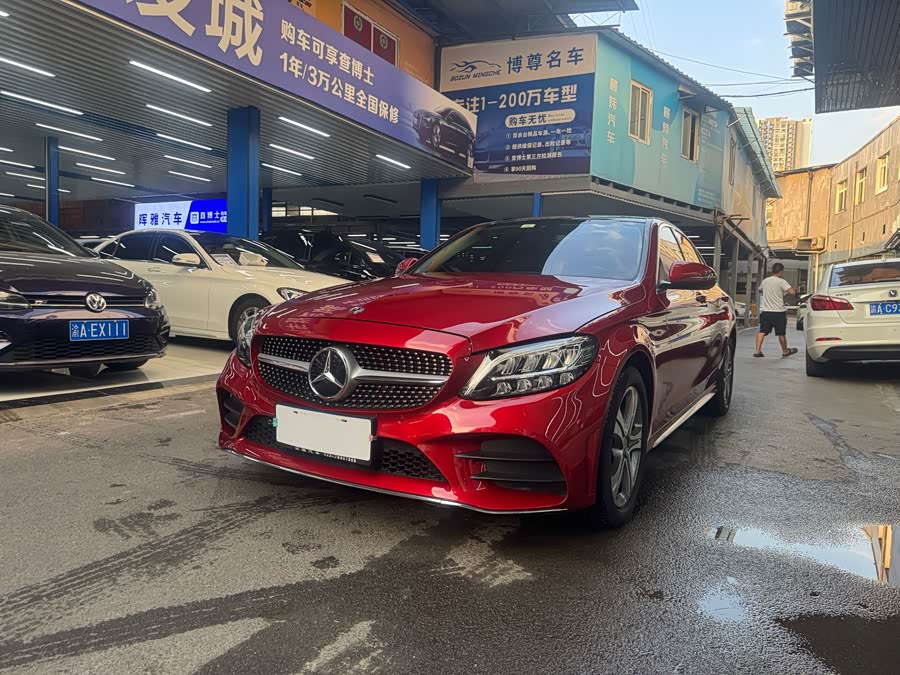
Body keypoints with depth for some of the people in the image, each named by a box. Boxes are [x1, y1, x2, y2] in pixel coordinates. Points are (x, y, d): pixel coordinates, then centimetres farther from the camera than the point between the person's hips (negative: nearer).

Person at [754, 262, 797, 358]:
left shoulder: (765, 281, 8)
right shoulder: (781, 281, -10)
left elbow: (760, 291, 27)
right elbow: (792, 292, -20)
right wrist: (786, 293, 1)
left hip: (765, 311, 4)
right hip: (778, 312, -4)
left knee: (762, 331, -1)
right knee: (781, 333, 10)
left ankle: (758, 351, -11)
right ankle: (785, 351, 26)